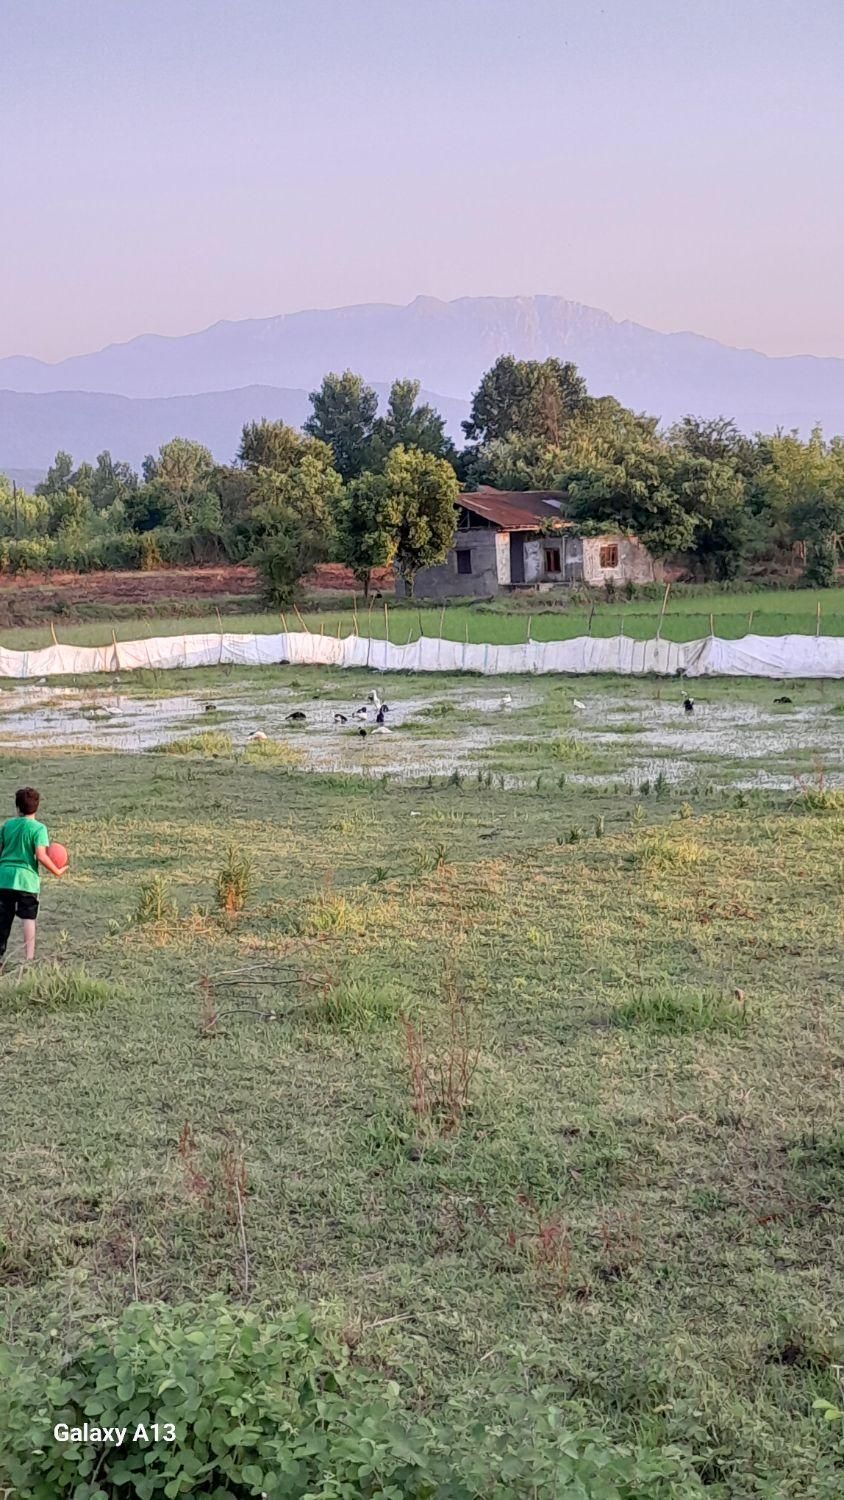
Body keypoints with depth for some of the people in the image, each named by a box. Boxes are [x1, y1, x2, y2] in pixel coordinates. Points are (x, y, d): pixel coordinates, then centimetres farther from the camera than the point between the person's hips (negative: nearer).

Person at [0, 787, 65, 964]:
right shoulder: (38, 828, -8)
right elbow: (41, 856, -16)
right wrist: (56, 871, -4)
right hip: (27, 879, -4)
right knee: (28, 919, 2)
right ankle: (29, 958, -1)